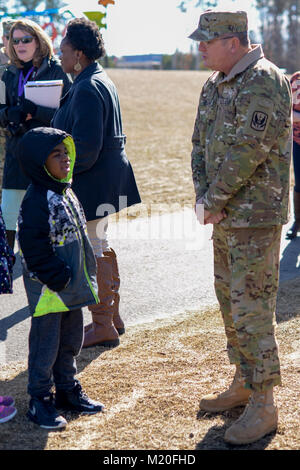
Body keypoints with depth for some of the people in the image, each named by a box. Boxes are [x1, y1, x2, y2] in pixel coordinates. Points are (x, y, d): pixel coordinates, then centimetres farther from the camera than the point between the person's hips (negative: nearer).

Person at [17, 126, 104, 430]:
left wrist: (85, 275, 17)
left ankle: (68, 391, 34)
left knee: (71, 340, 19)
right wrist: (58, 277, -20)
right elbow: (34, 248, -22)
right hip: (48, 289, -9)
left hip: (72, 287, 9)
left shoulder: (66, 193, 10)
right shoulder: (36, 201, -19)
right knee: (46, 345, 2)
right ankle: (39, 402, 14)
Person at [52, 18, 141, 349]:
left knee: (93, 253, -3)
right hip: (110, 178, 11)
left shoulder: (87, 89, -20)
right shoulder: (100, 81, 14)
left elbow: (86, 146, -25)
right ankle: (112, 317, 30)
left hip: (94, 182, -11)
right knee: (101, 247, 19)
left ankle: (102, 327, 5)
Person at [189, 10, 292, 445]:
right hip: (225, 216, 9)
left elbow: (248, 150, -23)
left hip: (256, 217, -9)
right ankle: (243, 384, 32)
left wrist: (213, 201, -14)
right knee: (229, 300, 17)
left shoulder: (265, 82, -16)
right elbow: (201, 142, 13)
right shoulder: (215, 85, 12)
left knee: (252, 310, -7)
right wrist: (202, 196, -2)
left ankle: (263, 405, 3)